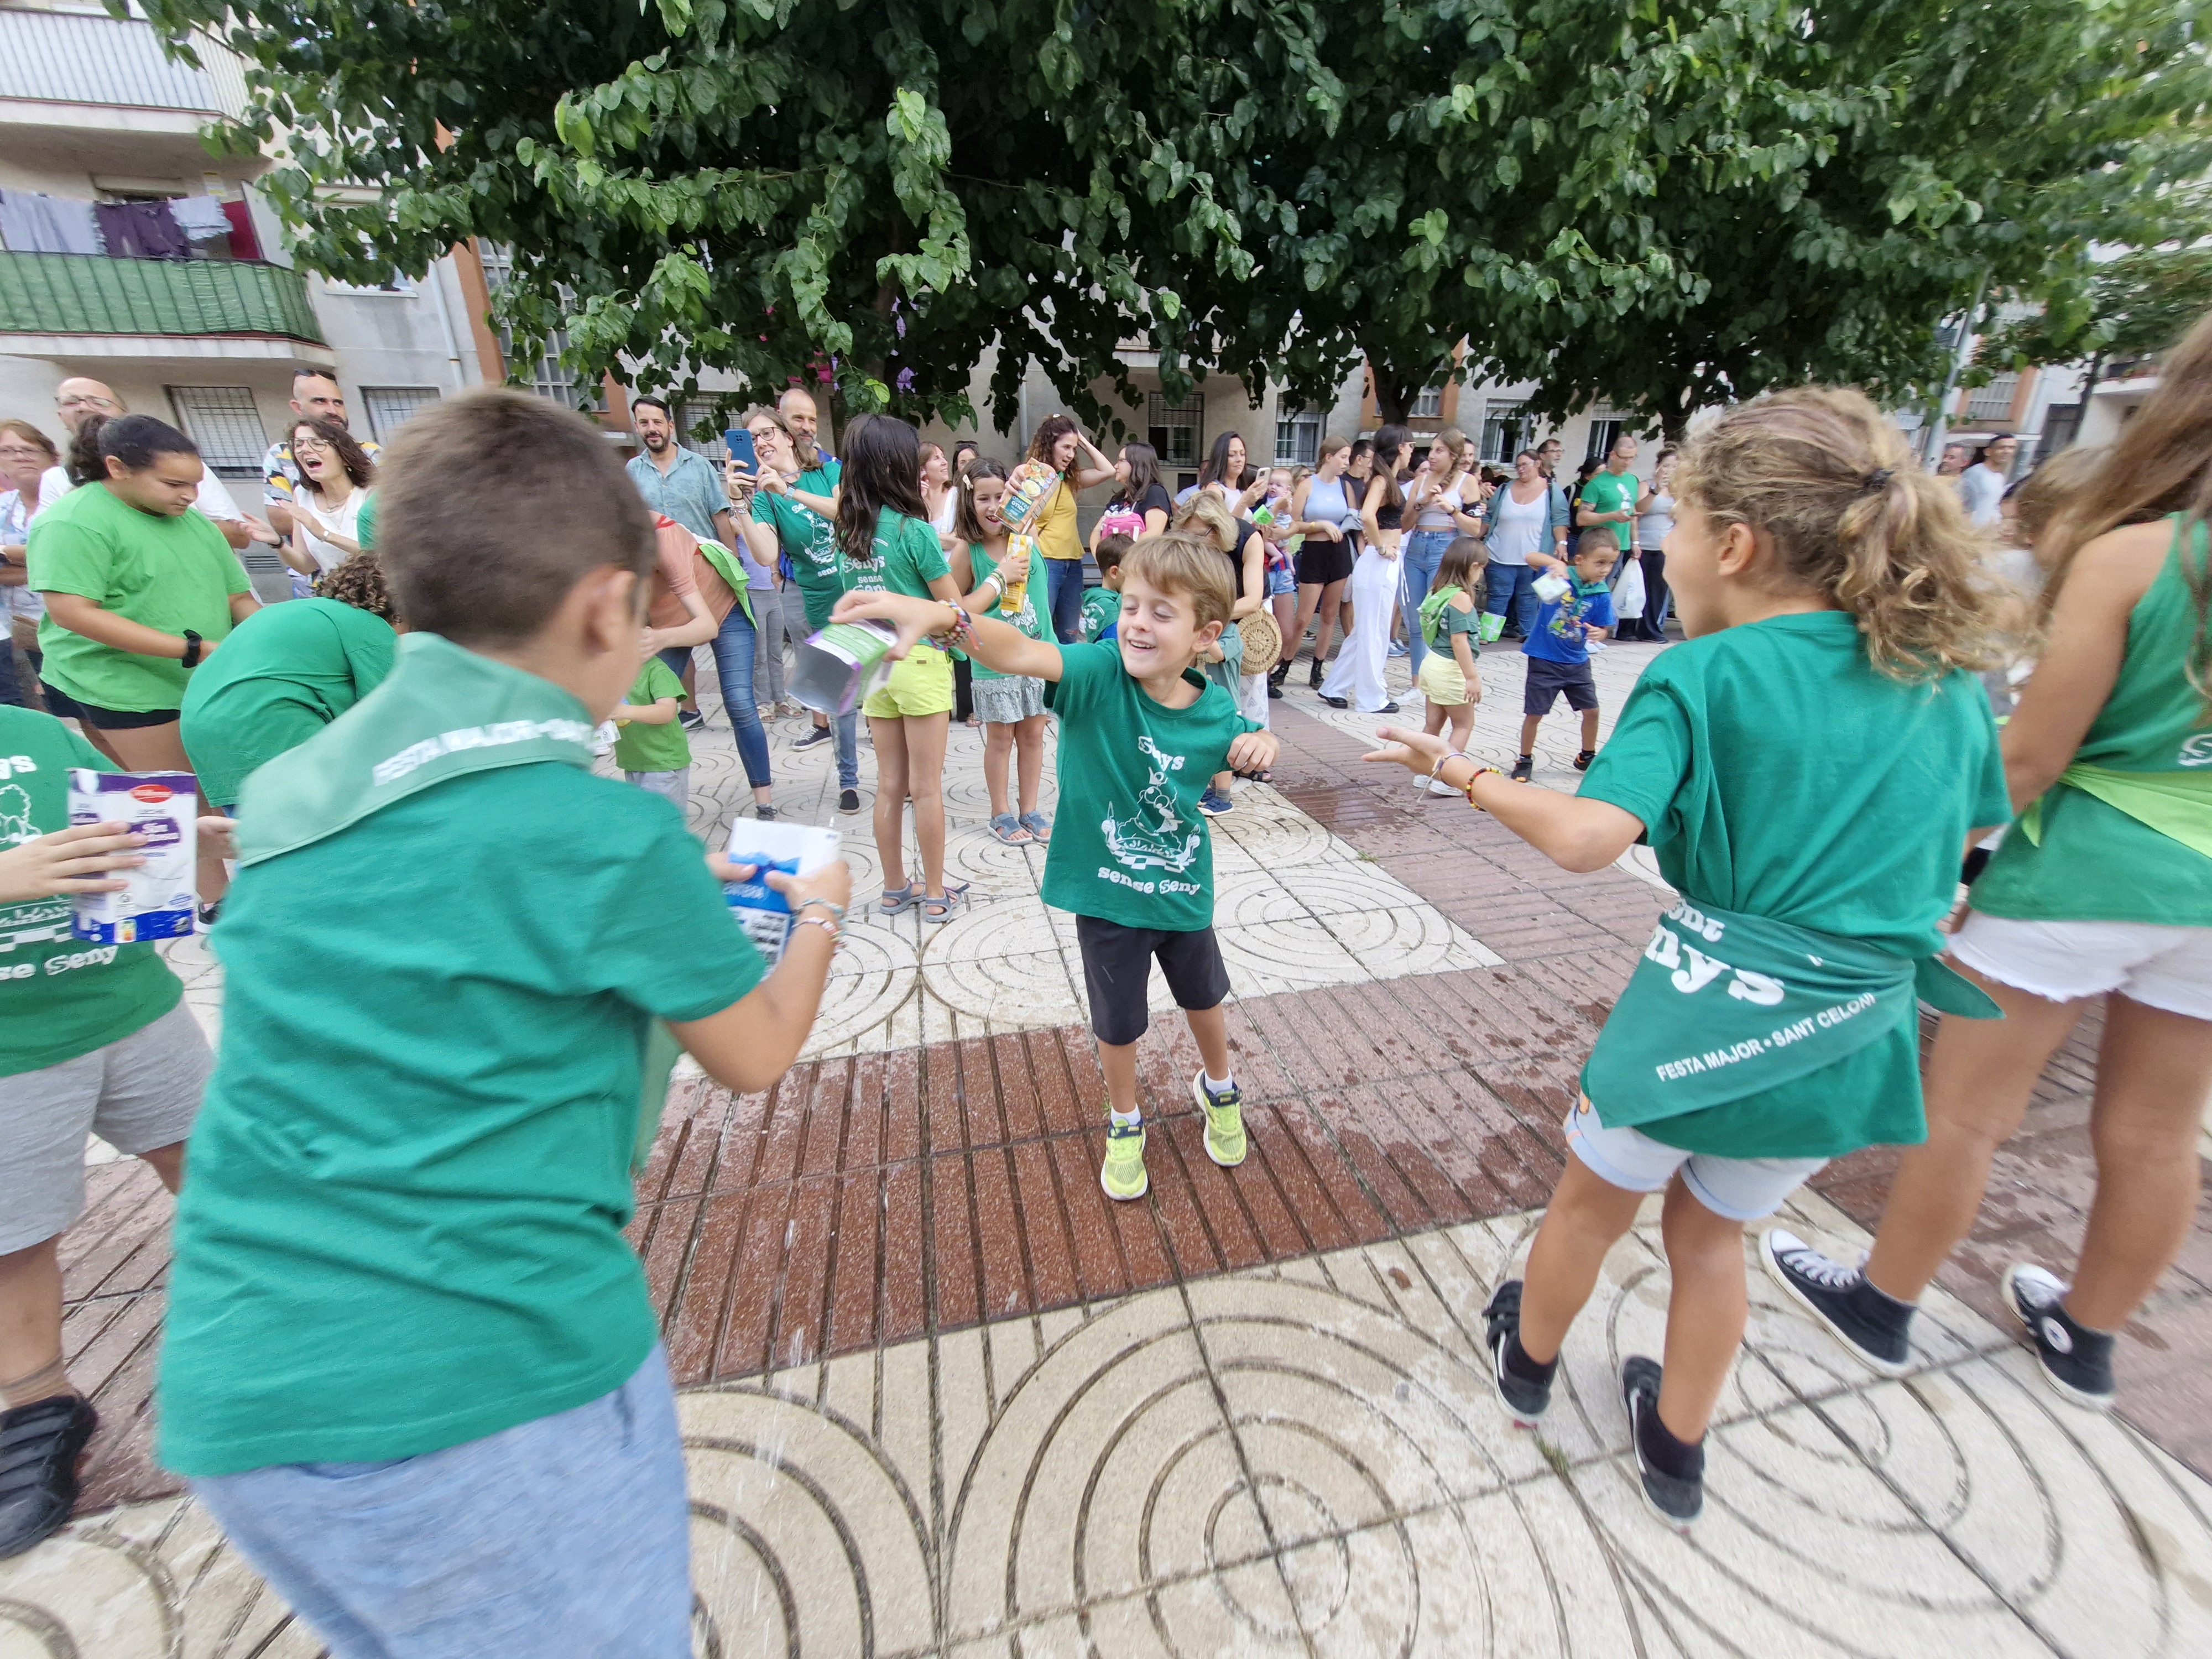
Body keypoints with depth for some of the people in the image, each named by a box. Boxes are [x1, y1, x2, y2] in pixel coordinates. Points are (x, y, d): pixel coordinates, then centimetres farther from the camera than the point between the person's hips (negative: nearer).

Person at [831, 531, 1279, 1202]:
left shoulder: (1214, 710, -13)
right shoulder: (1099, 674, -23)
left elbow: (1239, 751, 10)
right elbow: (1021, 652, -42)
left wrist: (1260, 743, -14)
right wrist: (939, 614, -60)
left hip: (1184, 894, 3)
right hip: (1106, 897, -2)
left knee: (1204, 998, 26)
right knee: (1117, 1024, 16)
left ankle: (1218, 1089, 59)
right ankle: (1125, 1124, 47)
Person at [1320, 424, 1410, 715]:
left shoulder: (1390, 481, 15)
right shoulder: (1382, 480, -12)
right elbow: (1367, 515, -28)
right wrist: (1380, 546, -19)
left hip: (1387, 564, 9)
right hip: (1378, 563, -9)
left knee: (1366, 632, 15)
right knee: (1373, 633, 0)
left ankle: (1334, 688, 22)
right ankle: (1372, 699, 9)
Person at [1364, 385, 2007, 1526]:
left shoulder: (1702, 676, -16)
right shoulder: (1946, 679, 3)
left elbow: (1587, 839, -28)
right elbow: (1952, 857, 13)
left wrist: (1461, 772, -16)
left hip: (1710, 1003, -5)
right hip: (1856, 1037, 5)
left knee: (1591, 1204, 22)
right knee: (1710, 1233, 26)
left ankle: (1526, 1359, 48)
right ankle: (1677, 1452, 45)